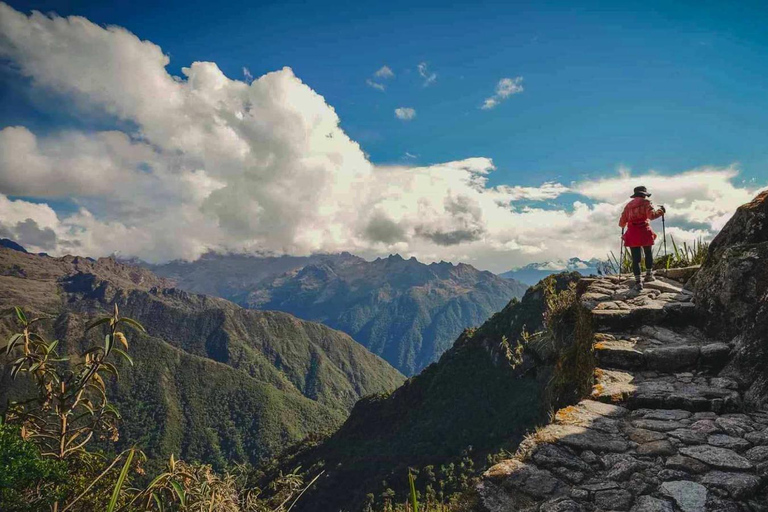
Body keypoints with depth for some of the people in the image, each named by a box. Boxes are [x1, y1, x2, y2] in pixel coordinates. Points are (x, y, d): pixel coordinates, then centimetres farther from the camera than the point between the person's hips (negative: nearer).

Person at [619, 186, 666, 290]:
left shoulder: (628, 205, 15)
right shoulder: (646, 202, 3)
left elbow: (622, 223, 15)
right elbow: (651, 215, -14)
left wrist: (623, 225, 37)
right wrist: (660, 211, 2)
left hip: (632, 234, 3)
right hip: (644, 232, -3)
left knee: (636, 258, 2)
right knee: (649, 254, 20)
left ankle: (638, 281, -4)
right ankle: (648, 275, 25)